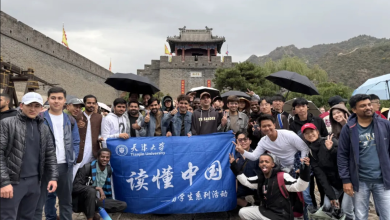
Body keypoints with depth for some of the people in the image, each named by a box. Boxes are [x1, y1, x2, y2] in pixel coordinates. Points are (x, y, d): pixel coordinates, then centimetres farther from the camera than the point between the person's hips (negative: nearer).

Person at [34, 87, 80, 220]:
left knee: (66, 200, 14)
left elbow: (76, 142, 12)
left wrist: (73, 159, 0)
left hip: (65, 165, 3)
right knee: (39, 200, 1)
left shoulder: (71, 121, 10)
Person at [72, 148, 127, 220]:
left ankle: (93, 213, -2)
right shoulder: (87, 168, -17)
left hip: (97, 199, 6)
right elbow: (75, 187, -25)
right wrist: (97, 188, -31)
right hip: (83, 200, -6)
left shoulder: (109, 169, 1)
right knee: (91, 191, -38)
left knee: (123, 205, -7)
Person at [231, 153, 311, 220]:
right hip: (265, 210, 7)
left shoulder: (282, 176, -18)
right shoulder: (260, 178, 3)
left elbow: (299, 187, -26)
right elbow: (246, 181, 14)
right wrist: (234, 167, 9)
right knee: (243, 212, 6)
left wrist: (305, 169, -40)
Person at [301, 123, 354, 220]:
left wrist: (331, 149, -37)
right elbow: (320, 175, -5)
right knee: (327, 205, -6)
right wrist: (331, 195, -10)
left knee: (346, 209, -11)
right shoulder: (310, 152, -1)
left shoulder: (330, 141, -13)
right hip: (333, 183, 4)